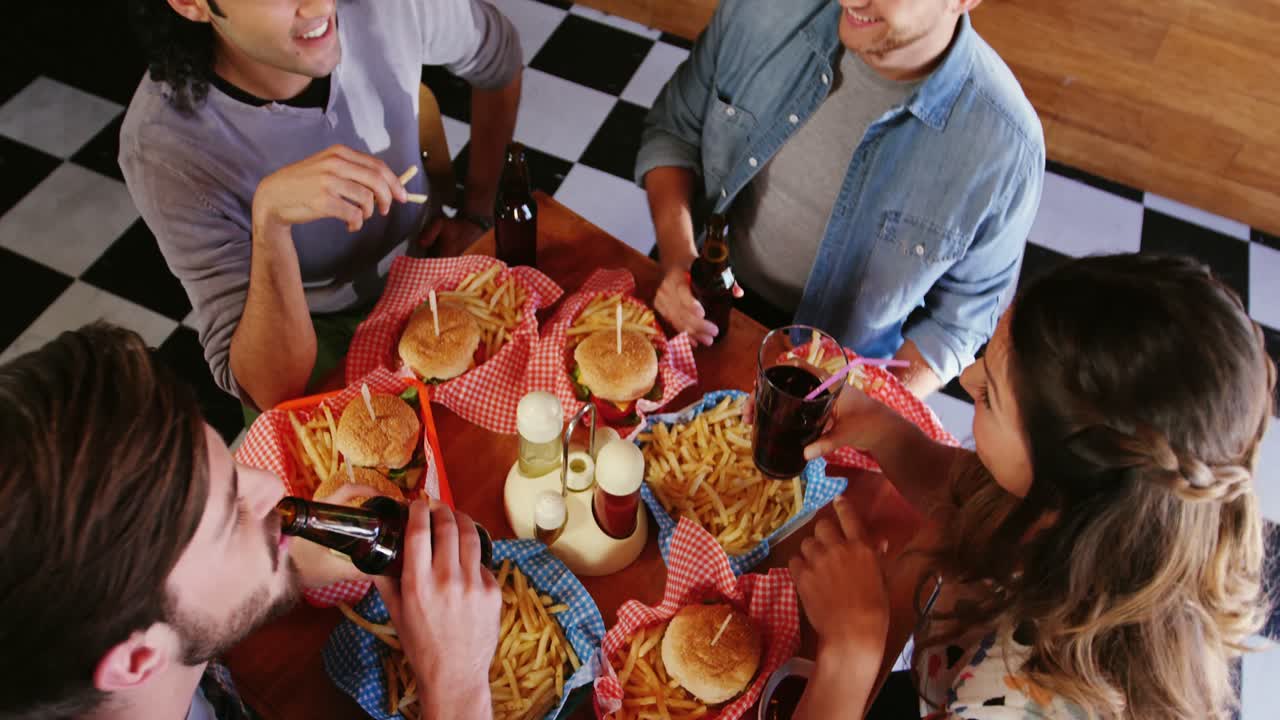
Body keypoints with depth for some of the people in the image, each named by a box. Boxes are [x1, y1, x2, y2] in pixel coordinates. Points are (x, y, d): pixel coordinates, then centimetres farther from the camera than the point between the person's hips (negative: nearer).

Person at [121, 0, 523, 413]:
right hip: (316, 332, -4)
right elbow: (276, 395, -31)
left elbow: (500, 62, 2)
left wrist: (477, 214, -2)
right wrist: (269, 217, -45)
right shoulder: (163, 144, -30)